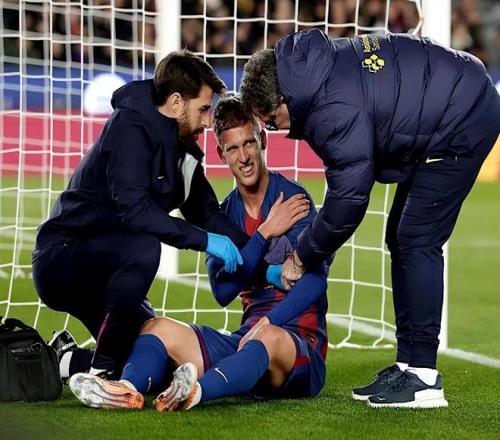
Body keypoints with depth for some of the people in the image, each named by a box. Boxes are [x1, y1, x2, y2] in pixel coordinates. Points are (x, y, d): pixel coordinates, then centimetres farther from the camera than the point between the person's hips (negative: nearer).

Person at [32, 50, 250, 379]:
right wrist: (204, 240, -31)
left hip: (100, 268, 9)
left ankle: (68, 360, 22)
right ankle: (100, 373, -26)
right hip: (61, 259, -9)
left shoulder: (180, 148, 8)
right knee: (143, 247, -37)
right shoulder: (130, 129, -19)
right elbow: (134, 209, -31)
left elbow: (209, 214, 13)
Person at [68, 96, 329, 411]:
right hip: (248, 339, 6)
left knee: (269, 339, -40)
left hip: (301, 348, -6)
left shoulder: (292, 200, -5)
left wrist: (269, 322, -29)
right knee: (159, 328, -11)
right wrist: (265, 234, -10)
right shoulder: (225, 215, 12)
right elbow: (223, 291, -2)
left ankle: (197, 391, -67)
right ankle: (128, 389, -44)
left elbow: (316, 279, -17)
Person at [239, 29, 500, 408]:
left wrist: (302, 257, -9)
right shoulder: (315, 62, 0)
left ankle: (423, 377, -13)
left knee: (417, 241, -13)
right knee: (401, 237, 10)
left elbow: (349, 197, -23)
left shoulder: (335, 109, -29)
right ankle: (408, 364, 12)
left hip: (463, 122, -11)